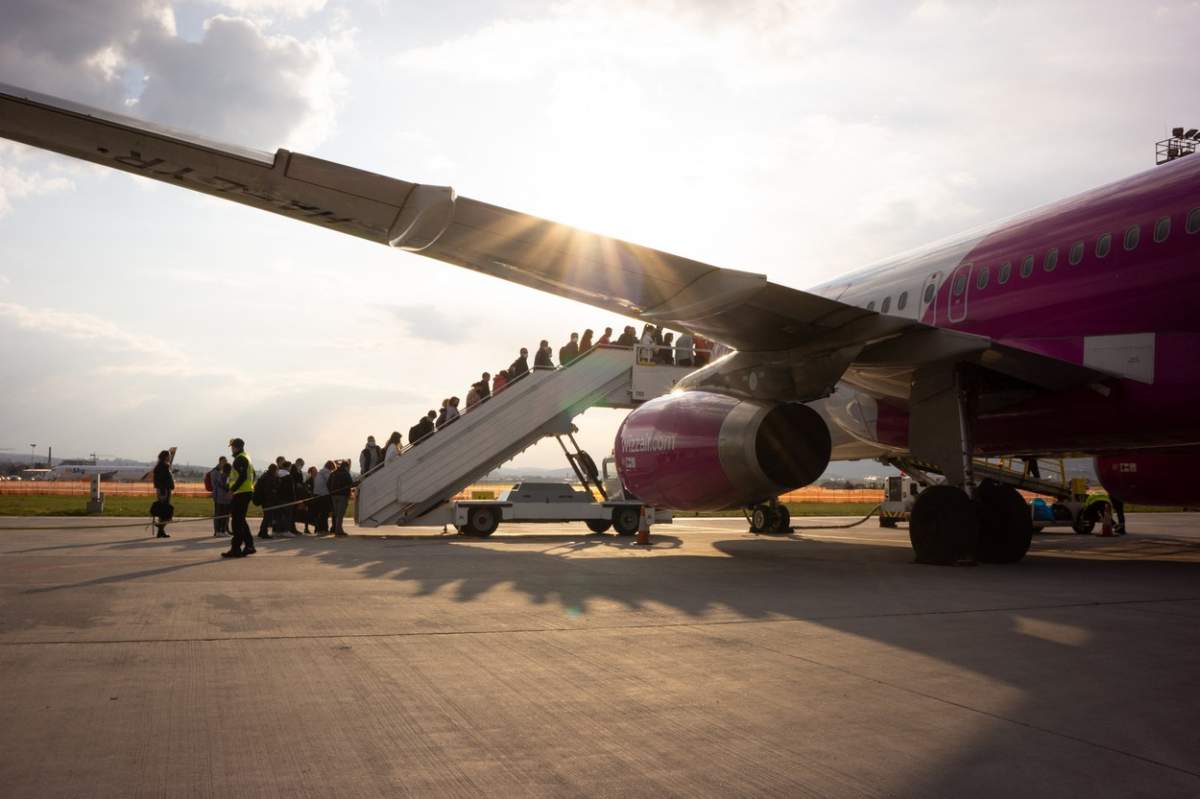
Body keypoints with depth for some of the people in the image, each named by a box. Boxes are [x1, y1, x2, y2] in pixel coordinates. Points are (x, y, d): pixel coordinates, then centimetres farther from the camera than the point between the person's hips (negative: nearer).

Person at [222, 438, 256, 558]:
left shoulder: (240, 459, -13)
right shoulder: (247, 458, 20)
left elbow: (242, 477, -23)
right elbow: (252, 476, 24)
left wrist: (232, 489, -20)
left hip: (240, 493, -10)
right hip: (247, 492, 10)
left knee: (237, 521, -7)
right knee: (241, 520, 17)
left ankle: (236, 549, -6)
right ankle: (249, 546, 18)